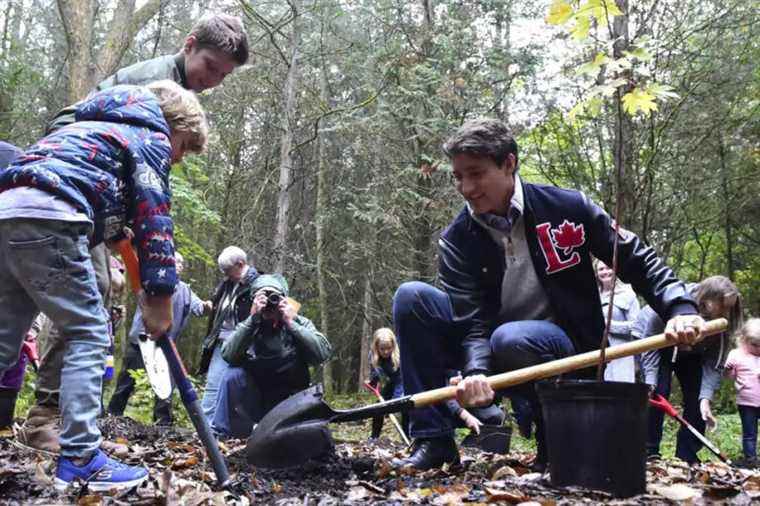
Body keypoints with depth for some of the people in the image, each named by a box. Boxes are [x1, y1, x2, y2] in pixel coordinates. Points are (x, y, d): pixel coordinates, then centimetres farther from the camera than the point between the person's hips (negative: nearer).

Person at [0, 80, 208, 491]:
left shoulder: (98, 126, 37)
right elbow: (154, 219, 1)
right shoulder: (151, 136, 11)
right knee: (89, 334, -3)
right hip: (46, 216, -9)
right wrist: (160, 296, 2)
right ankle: (80, 459, -6)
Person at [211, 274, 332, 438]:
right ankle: (219, 434, -14)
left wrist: (290, 323, -26)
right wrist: (252, 319, -31)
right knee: (234, 374, -24)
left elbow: (323, 353, -22)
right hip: (255, 399, 1)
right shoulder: (248, 326, -4)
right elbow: (228, 355, -23)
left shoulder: (300, 323, -4)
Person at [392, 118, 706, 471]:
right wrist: (476, 370, -38)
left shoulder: (567, 208, -12)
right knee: (412, 298, -17)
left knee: (510, 339, -38)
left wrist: (680, 307, -20)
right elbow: (472, 320, -17)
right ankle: (434, 439, -16)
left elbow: (637, 260, -4)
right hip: (491, 349, 3)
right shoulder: (456, 241, -8)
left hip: (567, 350, -3)